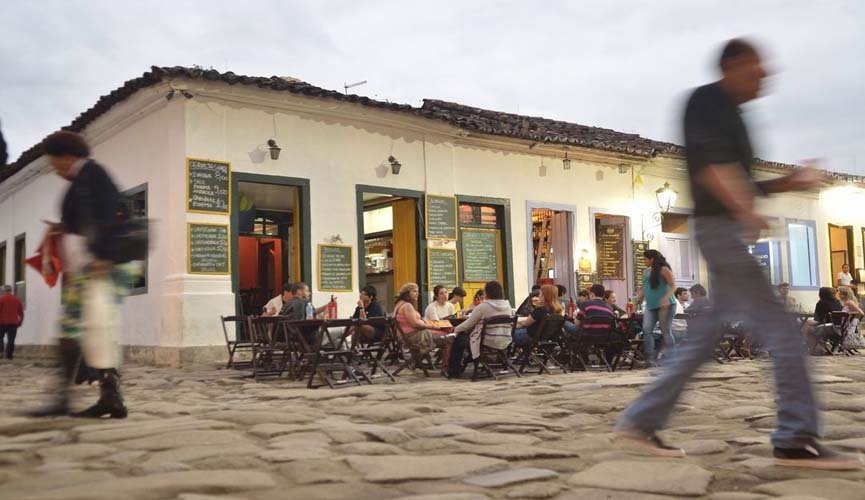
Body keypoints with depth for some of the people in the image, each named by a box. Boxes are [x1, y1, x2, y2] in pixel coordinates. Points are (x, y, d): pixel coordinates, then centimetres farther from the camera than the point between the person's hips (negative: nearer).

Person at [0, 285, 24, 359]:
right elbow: (21, 313, 10)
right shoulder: (17, 299, 9)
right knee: (11, 340, 5)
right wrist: (19, 322, 16)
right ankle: (9, 355, 3)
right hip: (13, 323, 3)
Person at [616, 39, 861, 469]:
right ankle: (796, 439, -5)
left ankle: (640, 421, 10)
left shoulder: (729, 115, 24)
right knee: (778, 325, -10)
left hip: (728, 229, 10)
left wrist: (786, 183, 14)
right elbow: (707, 162, -19)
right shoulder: (707, 100, -3)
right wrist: (745, 211, -31)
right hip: (720, 227, -10)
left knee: (706, 336, 8)